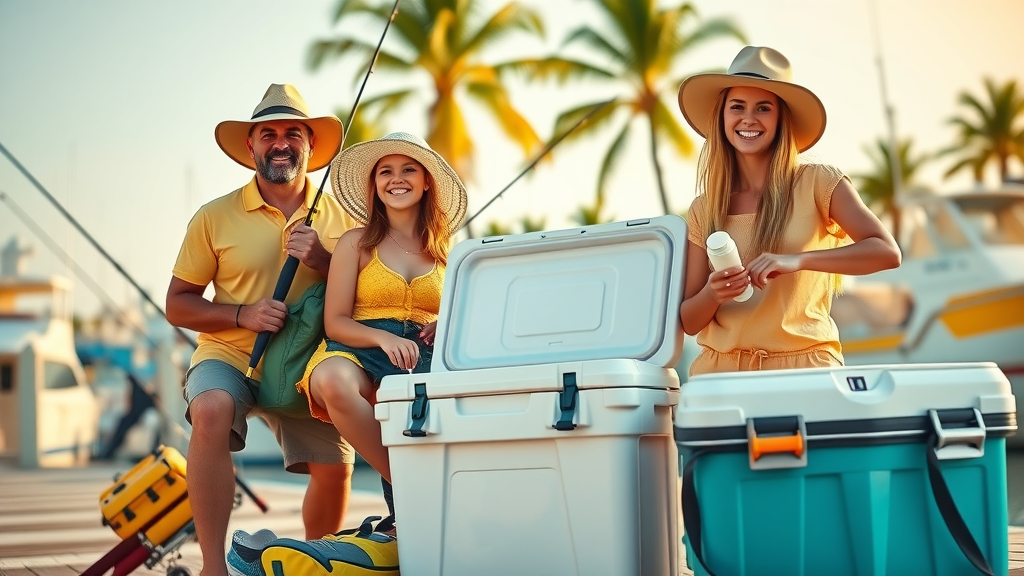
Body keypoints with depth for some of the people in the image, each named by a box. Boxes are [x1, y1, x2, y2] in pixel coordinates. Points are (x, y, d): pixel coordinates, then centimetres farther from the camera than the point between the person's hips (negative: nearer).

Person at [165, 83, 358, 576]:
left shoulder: (338, 218, 4)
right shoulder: (215, 217, -2)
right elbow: (177, 305, 0)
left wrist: (324, 262, -16)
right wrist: (242, 315, -17)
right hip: (228, 355, -3)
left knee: (335, 469, -5)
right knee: (211, 412, -33)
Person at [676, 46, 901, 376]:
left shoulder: (818, 184, 2)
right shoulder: (703, 210, 10)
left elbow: (887, 252, -10)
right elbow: (689, 321, 10)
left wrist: (797, 260, -21)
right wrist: (712, 295, -12)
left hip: (804, 365, -3)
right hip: (719, 368, 3)